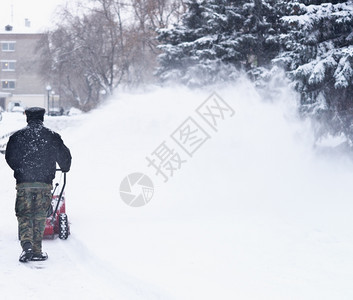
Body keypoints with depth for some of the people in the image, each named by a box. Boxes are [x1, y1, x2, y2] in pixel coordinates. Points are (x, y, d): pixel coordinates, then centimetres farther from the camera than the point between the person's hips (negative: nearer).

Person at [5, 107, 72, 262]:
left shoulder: (17, 136, 3)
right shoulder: (52, 136, 5)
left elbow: (9, 158, 8)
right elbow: (64, 156, 13)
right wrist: (65, 168, 36)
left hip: (23, 183, -1)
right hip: (45, 183, 1)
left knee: (24, 215, 6)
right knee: (39, 217, 8)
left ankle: (27, 245, -14)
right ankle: (37, 251, 10)